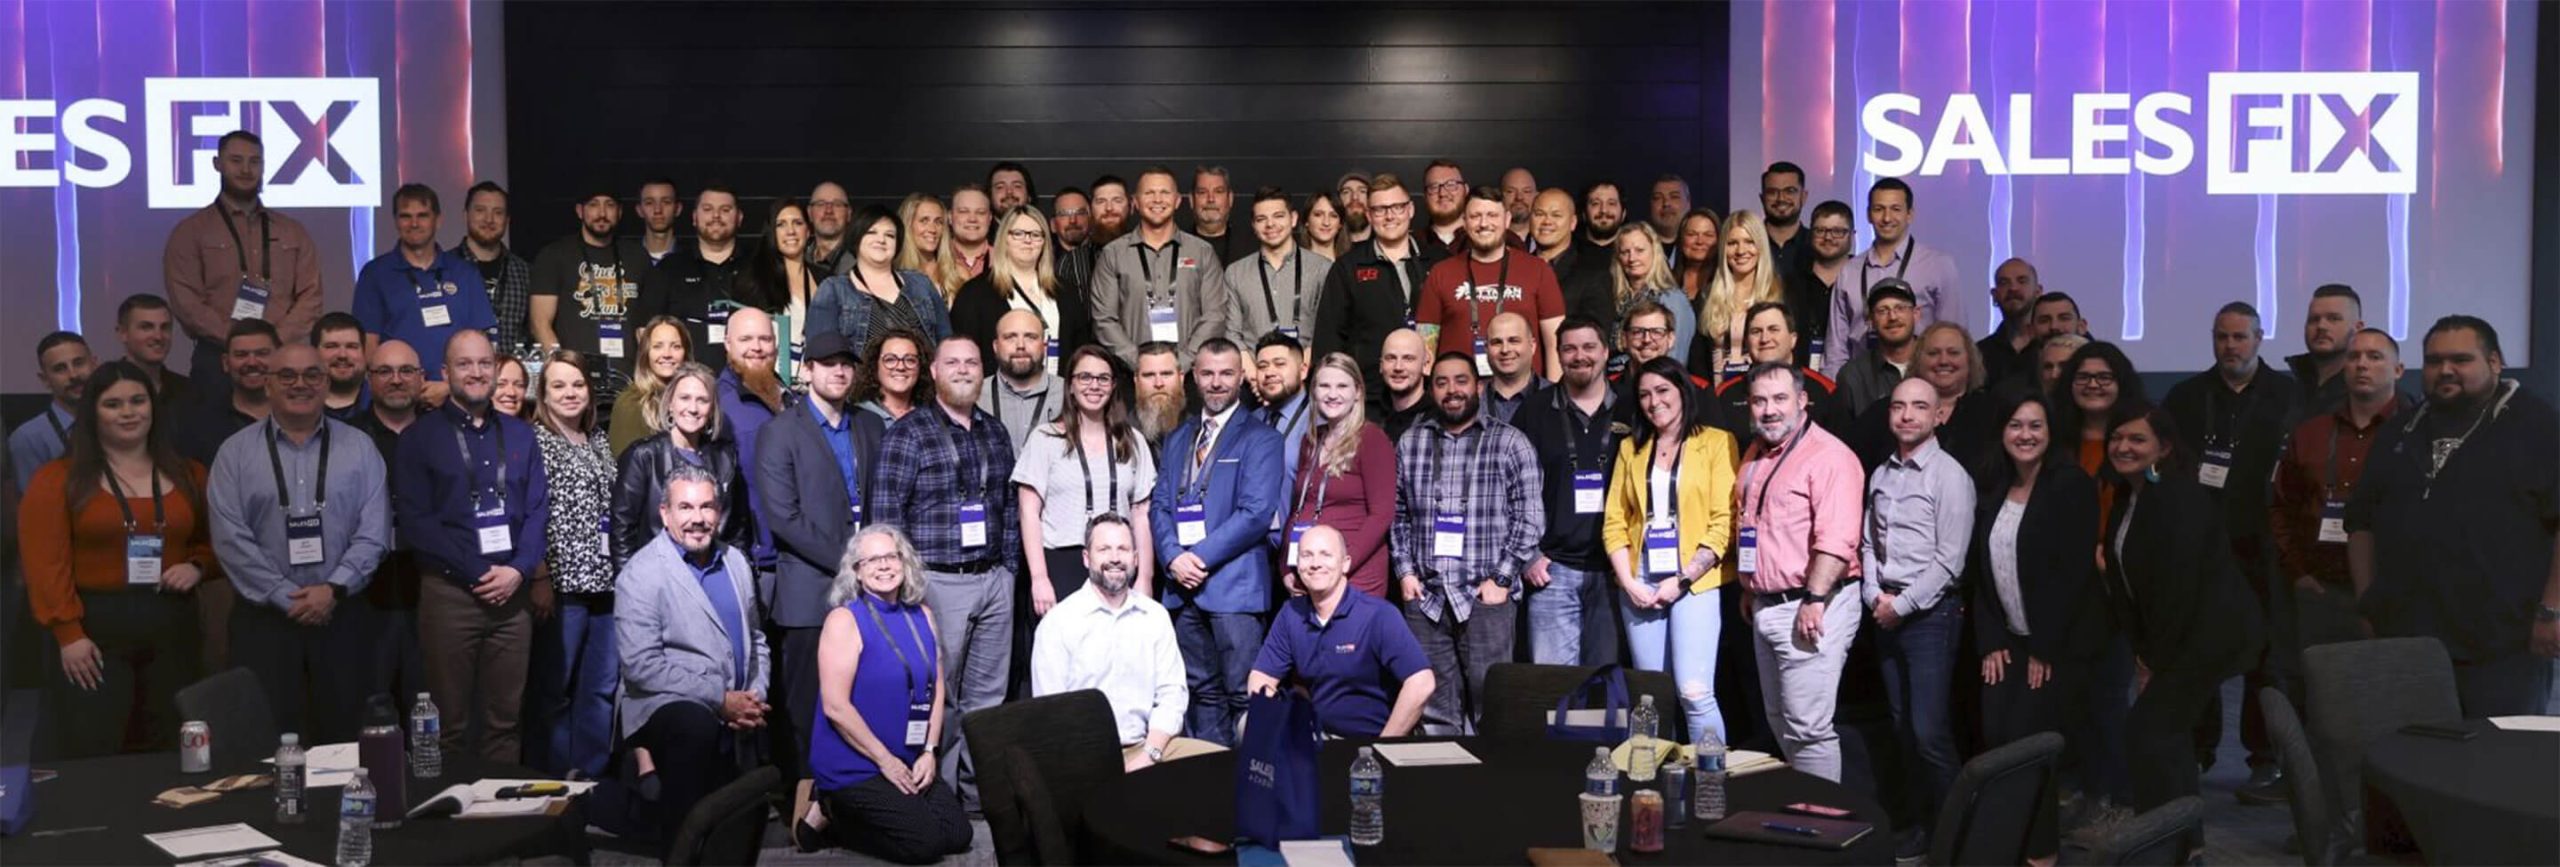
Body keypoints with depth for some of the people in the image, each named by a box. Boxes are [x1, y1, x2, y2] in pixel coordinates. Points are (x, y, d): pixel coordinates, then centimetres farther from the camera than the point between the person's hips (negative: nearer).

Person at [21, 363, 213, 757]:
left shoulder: (188, 475, 9)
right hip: (92, 628, -3)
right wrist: (67, 632, -15)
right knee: (92, 759, -4)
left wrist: (197, 567, -4)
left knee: (166, 755, 9)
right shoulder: (58, 478, -2)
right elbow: (45, 563, -7)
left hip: (172, 625, 4)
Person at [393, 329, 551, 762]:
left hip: (511, 592, 3)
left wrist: (518, 570, -7)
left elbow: (538, 509, 9)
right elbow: (415, 519, -6)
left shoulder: (520, 434, 13)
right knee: (451, 724, 2)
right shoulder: (420, 436, 2)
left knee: (505, 720, 6)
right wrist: (479, 572, -12)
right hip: (449, 592, -3)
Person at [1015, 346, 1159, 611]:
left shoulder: (1132, 441, 13)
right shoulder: (1046, 438, 5)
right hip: (1061, 567, -2)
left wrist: (1145, 579, 3)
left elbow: (1141, 515, 11)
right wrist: (1039, 578, -7)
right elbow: (1030, 513, 1)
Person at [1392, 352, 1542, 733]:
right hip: (1424, 597, 3)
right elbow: (1398, 514, 15)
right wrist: (1405, 570, 4)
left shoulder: (1510, 443, 1)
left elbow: (1530, 516, -2)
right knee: (1434, 713, 7)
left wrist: (1501, 578, -8)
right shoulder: (1410, 443, 12)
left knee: (1491, 708, -1)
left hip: (1485, 598, -3)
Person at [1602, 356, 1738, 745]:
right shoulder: (1631, 448, 15)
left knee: (1694, 693, -14)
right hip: (1640, 585, 4)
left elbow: (1724, 522, -5)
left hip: (1695, 582, -4)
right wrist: (1628, 582, -3)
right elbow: (1614, 521, 10)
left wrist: (1682, 580, -11)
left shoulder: (1717, 442, 1)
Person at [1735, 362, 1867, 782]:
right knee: (1781, 721, 17)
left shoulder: (1829, 456, -14)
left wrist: (1814, 600, -26)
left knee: (1807, 727, -8)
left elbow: (1836, 539, -23)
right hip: (1765, 607, 9)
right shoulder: (1755, 456, 15)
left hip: (1808, 608, -9)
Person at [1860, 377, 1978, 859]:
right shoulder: (1881, 476, 12)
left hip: (1931, 613, -7)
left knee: (1929, 730, -10)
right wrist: (1875, 596, 0)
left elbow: (1949, 560, -14)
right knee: (1902, 726, 11)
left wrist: (1904, 605, -13)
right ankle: (1922, 818, 21)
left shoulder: (1949, 475, -9)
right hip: (1885, 614, 7)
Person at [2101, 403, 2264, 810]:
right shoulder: (2128, 498, 9)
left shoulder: (2179, 500, -19)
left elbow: (2178, 584, -23)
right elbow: (2126, 581, 9)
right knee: (2166, 732, 13)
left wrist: (2156, 658, -16)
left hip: (2207, 635, -9)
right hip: (2172, 640, 9)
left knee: (2147, 730, -9)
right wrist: (2143, 651, 3)